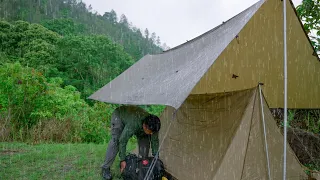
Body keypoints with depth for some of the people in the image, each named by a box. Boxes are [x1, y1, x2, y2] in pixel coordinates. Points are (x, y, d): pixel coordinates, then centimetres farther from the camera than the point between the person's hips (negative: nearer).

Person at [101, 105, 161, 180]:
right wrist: (122, 160, -30)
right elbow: (122, 141, -35)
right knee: (116, 141, -22)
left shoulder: (152, 125, -29)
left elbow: (155, 142, -14)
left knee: (144, 140, -8)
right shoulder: (133, 124, -46)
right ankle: (105, 168, -10)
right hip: (119, 115, -5)